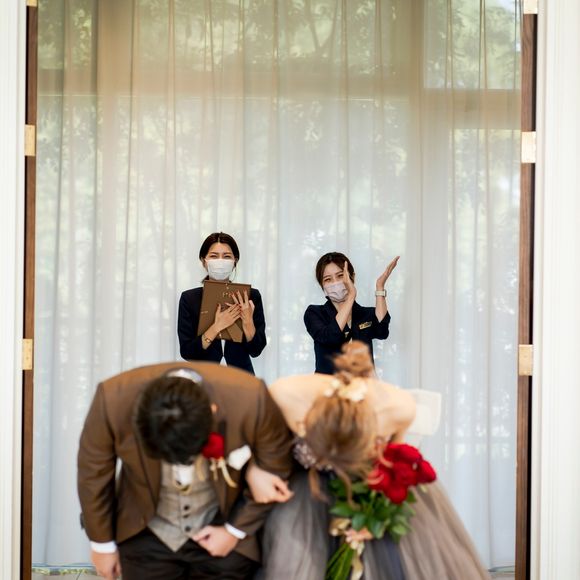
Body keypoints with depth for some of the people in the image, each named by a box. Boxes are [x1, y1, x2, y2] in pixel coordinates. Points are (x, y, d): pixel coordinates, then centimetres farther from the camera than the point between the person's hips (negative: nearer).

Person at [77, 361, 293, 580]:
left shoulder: (250, 400, -30)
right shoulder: (114, 400, -28)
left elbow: (274, 468, -9)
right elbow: (94, 472, -8)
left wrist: (236, 530, -4)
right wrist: (102, 542, 3)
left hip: (221, 532, 0)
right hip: (148, 535, 1)